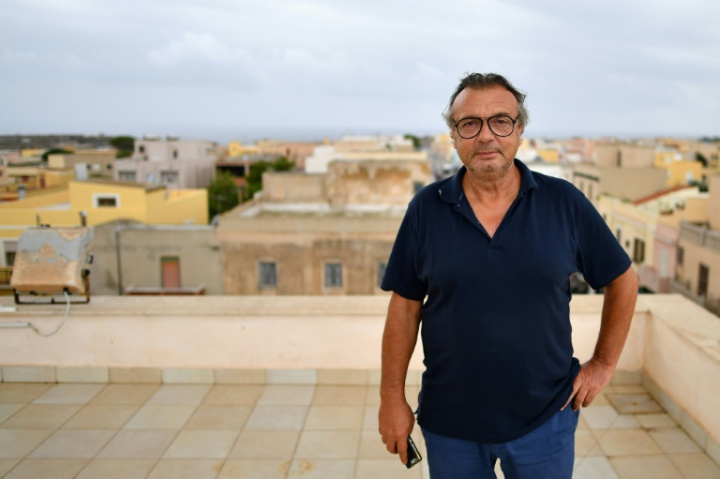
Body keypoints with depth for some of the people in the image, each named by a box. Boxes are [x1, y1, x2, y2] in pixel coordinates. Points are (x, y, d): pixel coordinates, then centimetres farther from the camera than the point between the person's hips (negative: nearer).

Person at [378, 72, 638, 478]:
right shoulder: (426, 209, -5)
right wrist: (393, 398, -2)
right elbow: (405, 307, -2)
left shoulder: (565, 203, -7)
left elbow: (622, 280, 5)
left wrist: (604, 364, 4)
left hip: (546, 418, 0)